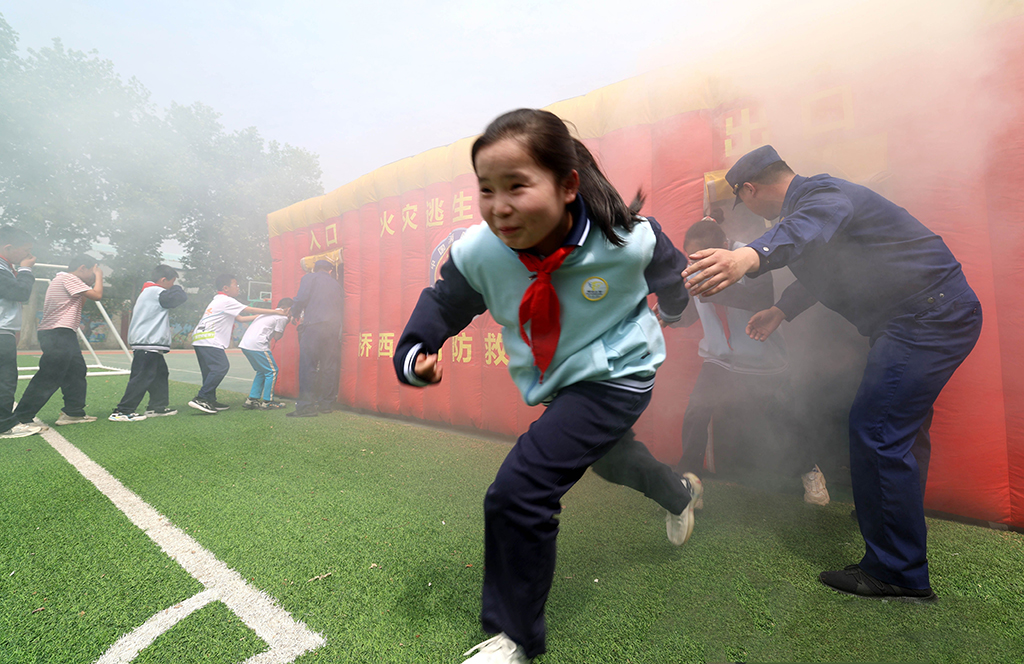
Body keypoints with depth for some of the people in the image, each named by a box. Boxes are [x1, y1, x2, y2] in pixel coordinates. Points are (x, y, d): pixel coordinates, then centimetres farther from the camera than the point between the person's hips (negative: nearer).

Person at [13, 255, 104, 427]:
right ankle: (20, 418, -4)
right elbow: (96, 295, -15)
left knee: (77, 372, 10)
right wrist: (99, 276, 1)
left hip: (65, 335, 11)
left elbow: (78, 305, 24)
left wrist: (92, 282, 18)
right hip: (58, 334, -11)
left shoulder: (66, 280, 22)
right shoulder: (69, 278, -10)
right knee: (48, 378, -9)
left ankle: (73, 412, 14)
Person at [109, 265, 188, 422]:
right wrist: (177, 289, 3)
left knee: (160, 374, 15)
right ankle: (122, 412, -5)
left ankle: (157, 407, 21)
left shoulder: (147, 292, 21)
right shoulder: (157, 292, -12)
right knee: (141, 378, -9)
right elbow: (180, 297, -18)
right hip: (149, 344, -11)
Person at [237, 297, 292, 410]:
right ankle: (267, 402, 4)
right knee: (272, 371, 2)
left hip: (245, 344, 9)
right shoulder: (282, 317, -1)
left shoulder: (268, 313, 23)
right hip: (257, 345, -9)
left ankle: (252, 400, 18)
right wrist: (286, 323, 13)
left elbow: (242, 318, 22)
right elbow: (277, 337, 3)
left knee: (261, 371, 20)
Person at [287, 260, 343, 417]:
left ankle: (306, 406, -8)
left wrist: (294, 314, 11)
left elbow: (301, 298, -4)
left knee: (308, 366, -5)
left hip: (314, 325, -5)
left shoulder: (309, 277, 9)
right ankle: (326, 404, 11)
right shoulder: (336, 284, 23)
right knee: (329, 367, 7)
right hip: (334, 328, 5)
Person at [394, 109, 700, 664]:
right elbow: (444, 304, -2)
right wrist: (415, 356, -20)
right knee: (607, 458, 30)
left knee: (519, 490, -18)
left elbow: (671, 275, -2)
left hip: (615, 375, -5)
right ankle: (680, 492, 66)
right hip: (552, 385, 6)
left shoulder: (627, 240, -26)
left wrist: (672, 313, 19)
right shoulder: (478, 252, -21)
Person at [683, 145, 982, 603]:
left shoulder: (823, 195, -19)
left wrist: (750, 256, -64)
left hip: (930, 317, -11)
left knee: (876, 429, -14)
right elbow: (820, 267, 29)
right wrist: (781, 311, 35)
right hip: (930, 314, 11)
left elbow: (807, 230, -45)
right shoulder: (812, 200, 14)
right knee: (899, 424, 22)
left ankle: (897, 574, -4)